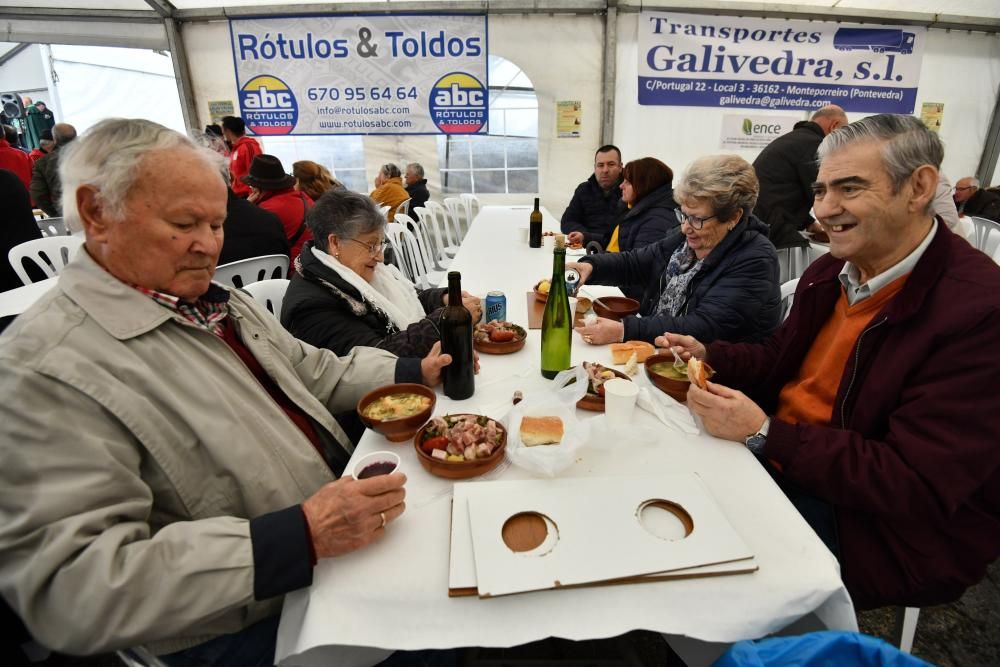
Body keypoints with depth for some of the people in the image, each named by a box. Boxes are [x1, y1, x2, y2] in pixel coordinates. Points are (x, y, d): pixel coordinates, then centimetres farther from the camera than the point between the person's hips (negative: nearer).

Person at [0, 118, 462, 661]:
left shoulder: (220, 302, 7)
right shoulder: (45, 370, -20)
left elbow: (316, 371, 14)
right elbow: (68, 587, -26)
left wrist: (416, 371, 0)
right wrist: (303, 536, -33)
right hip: (260, 620, -7)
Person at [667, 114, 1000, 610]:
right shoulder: (831, 270, 1)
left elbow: (917, 488, -25)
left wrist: (764, 434, -29)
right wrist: (708, 356, -5)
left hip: (886, 528, -6)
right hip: (778, 458, 7)